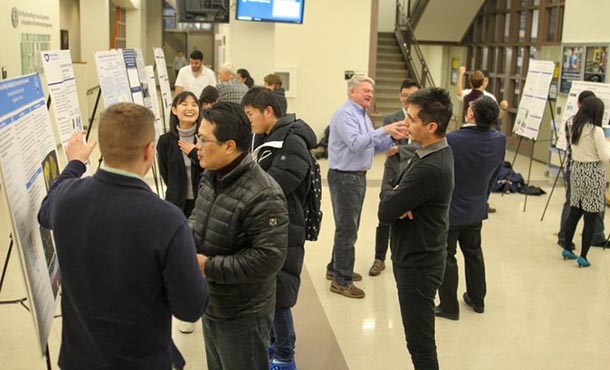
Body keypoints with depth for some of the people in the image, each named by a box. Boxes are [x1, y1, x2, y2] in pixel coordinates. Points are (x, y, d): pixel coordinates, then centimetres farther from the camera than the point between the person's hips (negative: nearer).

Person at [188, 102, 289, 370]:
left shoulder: (263, 196, -28)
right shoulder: (210, 176, 0)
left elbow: (268, 258, -30)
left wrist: (209, 266, -26)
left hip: (243, 316, -8)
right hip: (211, 306, 9)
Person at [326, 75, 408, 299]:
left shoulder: (363, 115, 15)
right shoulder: (345, 114, -16)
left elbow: (373, 146, 14)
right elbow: (356, 144, -28)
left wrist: (393, 138, -3)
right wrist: (384, 130, -31)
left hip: (358, 176, 10)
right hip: (344, 177, -10)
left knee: (349, 226, 17)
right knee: (347, 228, -5)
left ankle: (337, 268, 30)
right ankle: (341, 280, 2)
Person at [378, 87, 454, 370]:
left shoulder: (430, 169, -29)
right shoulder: (435, 152, 3)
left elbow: (385, 212, -25)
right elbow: (401, 193, 8)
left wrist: (393, 197, -5)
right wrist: (398, 199, -14)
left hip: (418, 264, -10)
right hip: (416, 256, 10)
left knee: (420, 343, 4)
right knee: (419, 338, 23)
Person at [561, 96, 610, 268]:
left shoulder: (573, 127, 4)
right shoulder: (596, 130, -17)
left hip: (576, 170, 7)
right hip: (593, 174, -7)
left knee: (574, 212, 15)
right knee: (590, 218, 1)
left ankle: (567, 249, 23)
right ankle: (583, 257, 5)